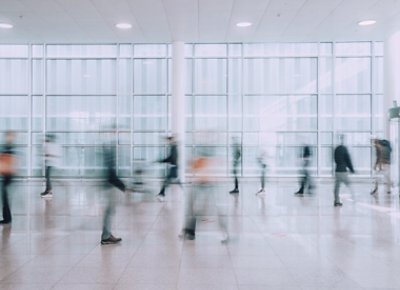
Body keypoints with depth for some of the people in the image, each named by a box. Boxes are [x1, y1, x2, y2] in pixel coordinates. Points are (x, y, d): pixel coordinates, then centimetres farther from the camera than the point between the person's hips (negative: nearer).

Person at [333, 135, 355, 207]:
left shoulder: (336, 149, 9)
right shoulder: (344, 149, -11)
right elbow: (348, 160, -8)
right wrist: (351, 169, -1)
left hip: (337, 170, 7)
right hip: (343, 170, -7)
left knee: (337, 186, 7)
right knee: (348, 184, 1)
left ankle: (337, 201, 8)